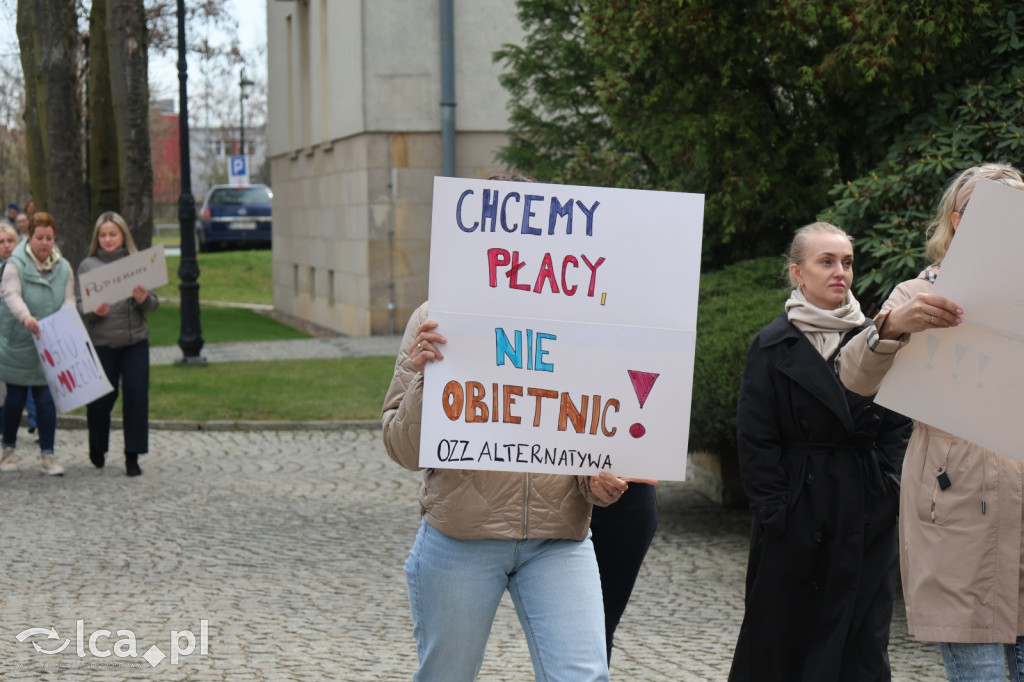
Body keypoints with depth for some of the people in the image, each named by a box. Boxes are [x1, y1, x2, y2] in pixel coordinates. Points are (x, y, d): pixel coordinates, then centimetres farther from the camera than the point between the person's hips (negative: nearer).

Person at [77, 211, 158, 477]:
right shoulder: (88, 266, 3)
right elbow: (80, 306, 2)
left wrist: (144, 299, -16)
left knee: (136, 397, -2)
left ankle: (132, 456, 6)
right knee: (101, 398, 3)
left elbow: (153, 304, 6)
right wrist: (95, 311, -19)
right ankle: (97, 448, 27)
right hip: (101, 342, -1)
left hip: (136, 340, 1)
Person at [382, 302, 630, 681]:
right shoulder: (435, 321, -2)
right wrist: (424, 379, -21)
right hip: (458, 538, -1)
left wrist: (600, 482, -8)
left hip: (558, 541, 1)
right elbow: (405, 451, -3)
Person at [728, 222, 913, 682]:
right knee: (780, 630, 5)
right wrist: (772, 508, -8)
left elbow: (898, 424, 9)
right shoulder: (773, 345, 0)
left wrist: (889, 485, -2)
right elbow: (755, 438, -2)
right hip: (797, 504, -2)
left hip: (866, 513, 2)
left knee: (862, 635, 1)